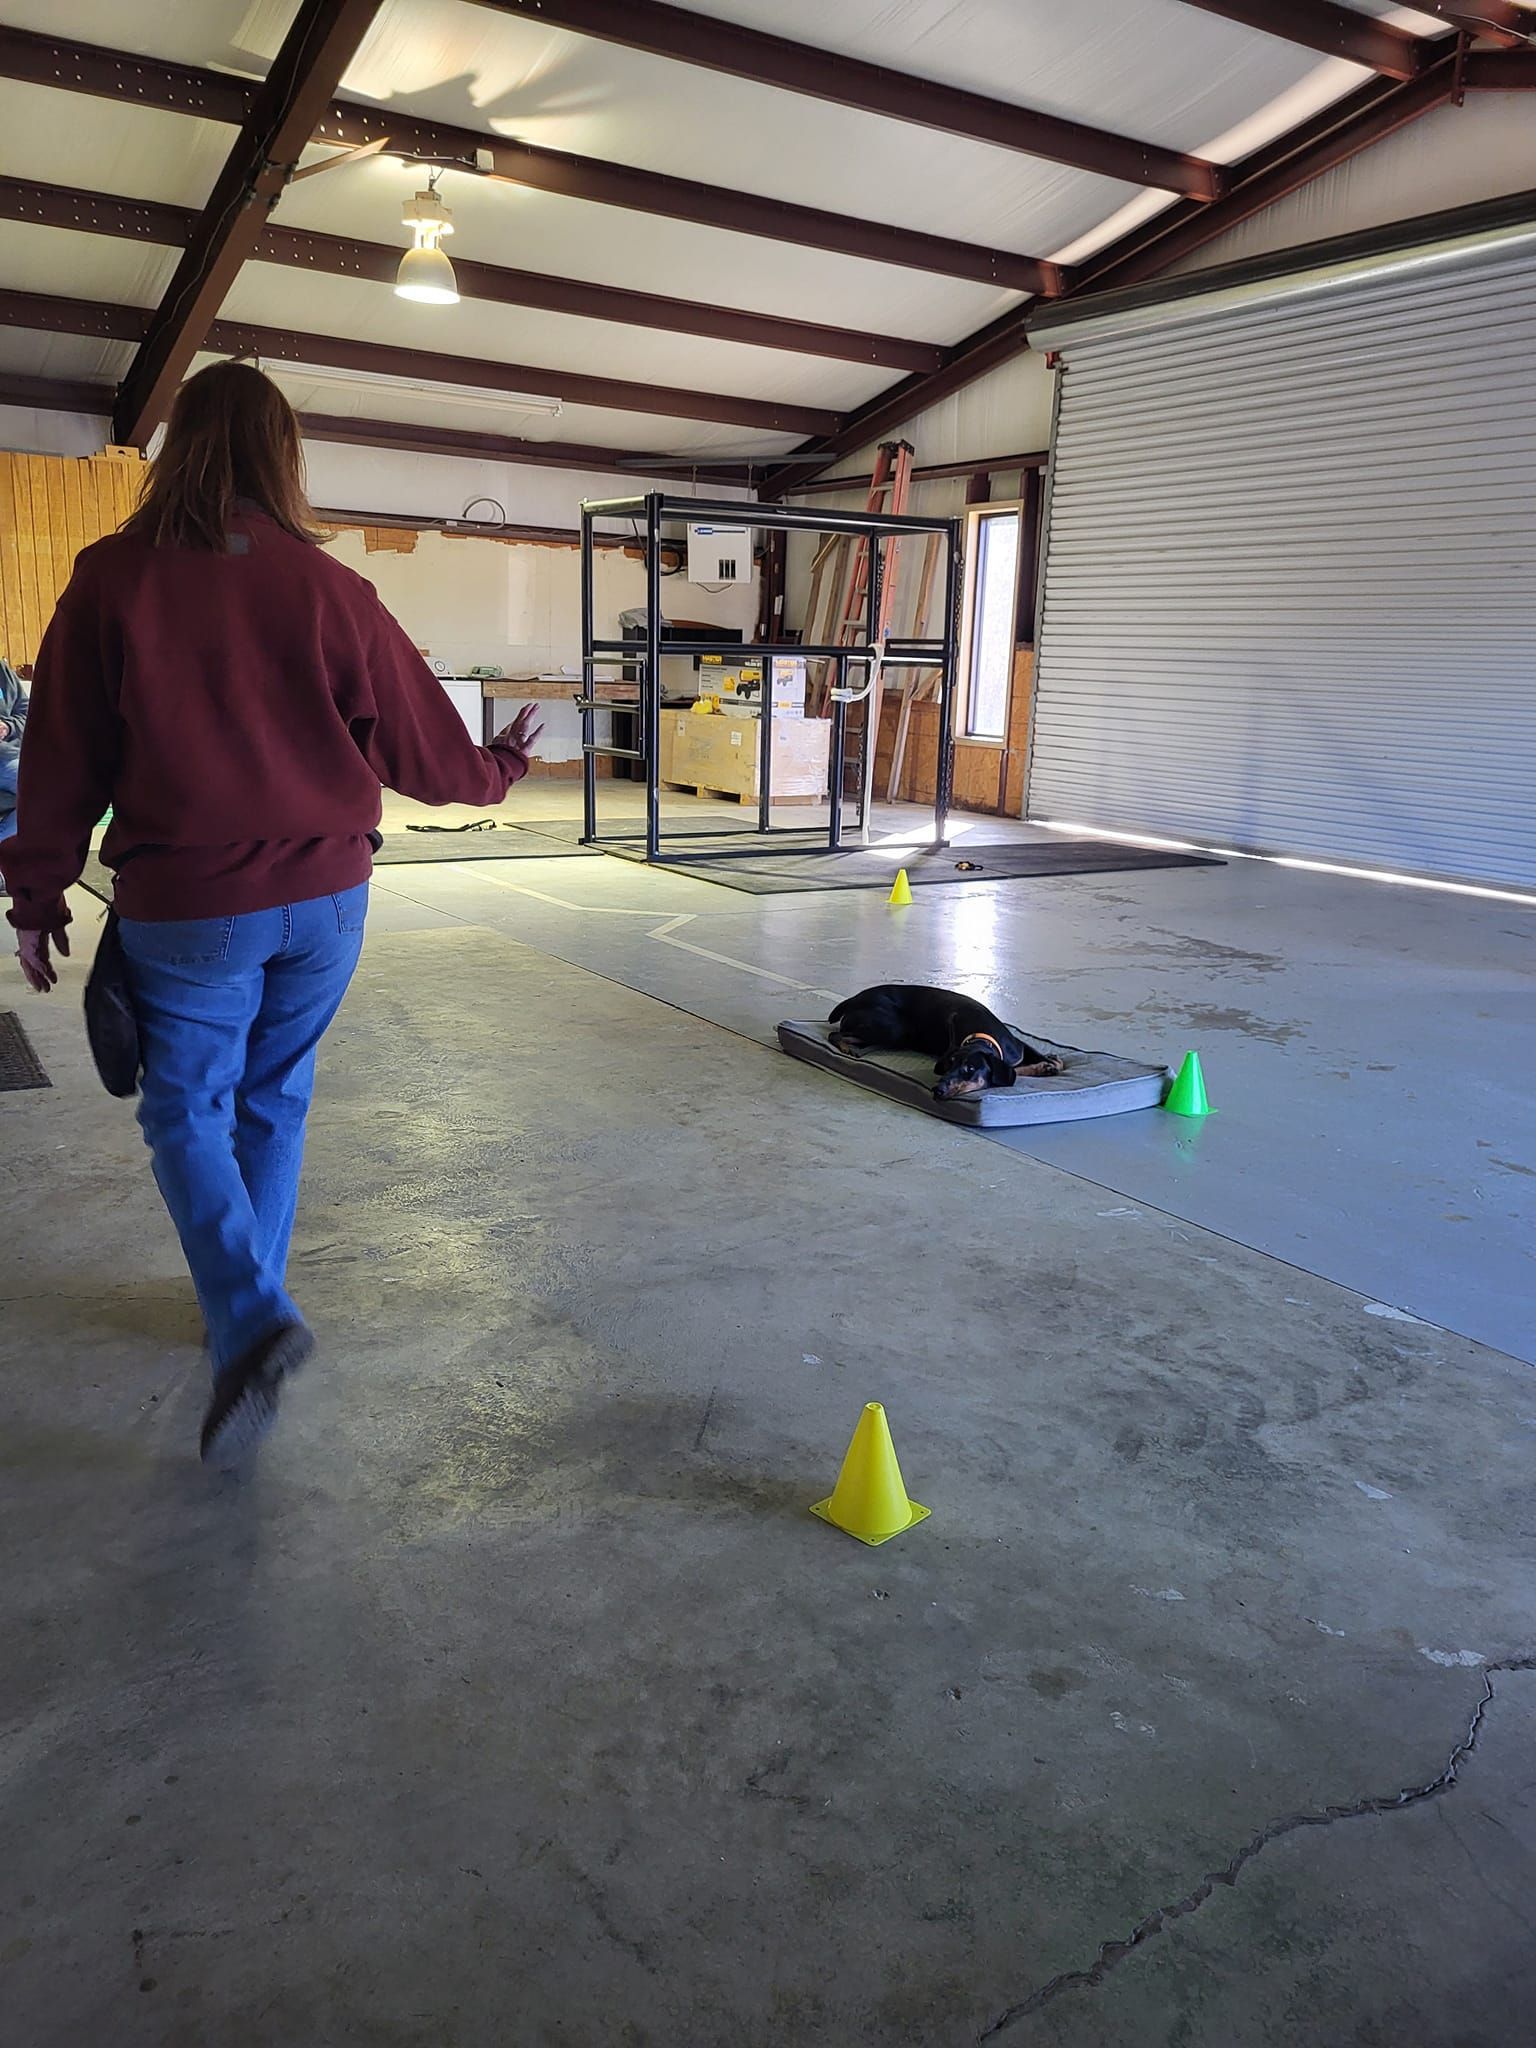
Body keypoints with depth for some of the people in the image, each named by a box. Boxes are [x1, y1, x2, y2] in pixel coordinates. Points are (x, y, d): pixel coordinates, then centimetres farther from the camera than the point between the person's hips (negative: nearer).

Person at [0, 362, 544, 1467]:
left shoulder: (114, 579, -6)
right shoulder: (330, 588, -4)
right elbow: (419, 743, 3)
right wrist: (503, 766, 23)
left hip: (186, 908, -2)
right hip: (326, 898, 3)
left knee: (187, 1108, 9)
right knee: (275, 1102, 17)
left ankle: (249, 1316, -11)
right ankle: (252, 1303, 31)